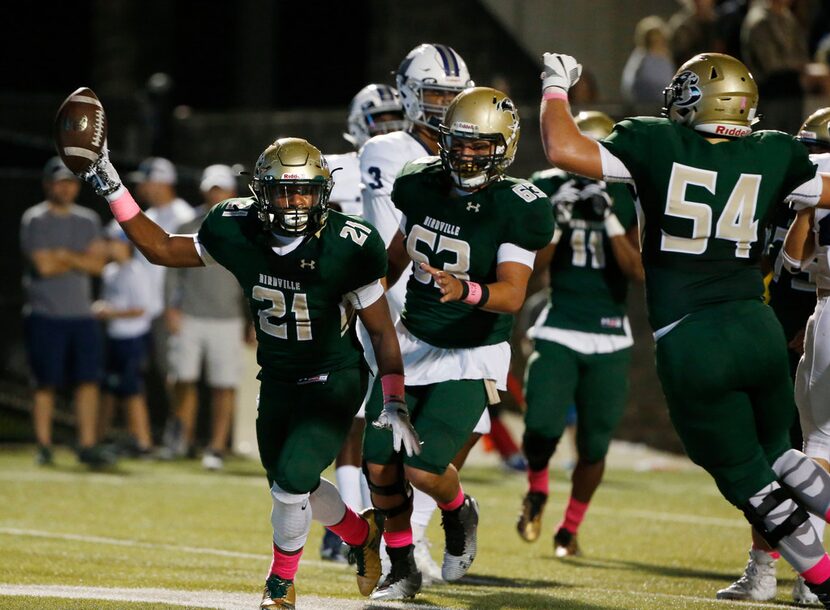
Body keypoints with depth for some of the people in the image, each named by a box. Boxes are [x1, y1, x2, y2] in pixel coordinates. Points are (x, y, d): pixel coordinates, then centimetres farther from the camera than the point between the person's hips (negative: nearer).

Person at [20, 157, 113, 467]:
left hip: (81, 315, 4)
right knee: (46, 383, -1)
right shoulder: (35, 220, -3)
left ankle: (87, 445, 0)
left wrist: (65, 256, -12)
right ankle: (44, 447, 6)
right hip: (45, 316, -4)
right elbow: (44, 265, -13)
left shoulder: (88, 220, 12)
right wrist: (81, 261, -2)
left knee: (88, 381, -2)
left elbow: (98, 263, 1)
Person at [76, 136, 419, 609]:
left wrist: (395, 403, -18)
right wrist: (112, 189, -7)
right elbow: (162, 250, 1)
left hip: (334, 379, -5)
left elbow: (382, 331, -13)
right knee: (291, 486, 14)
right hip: (277, 379, 5)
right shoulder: (237, 233, -13)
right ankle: (363, 532, 44)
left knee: (293, 478, -18)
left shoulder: (347, 248, -23)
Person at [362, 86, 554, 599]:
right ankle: (403, 569, 20)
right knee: (380, 463, -1)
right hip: (411, 343, 5)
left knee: (424, 467, -17)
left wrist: (465, 291, -45)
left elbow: (512, 294, -26)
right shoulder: (422, 186, -2)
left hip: (472, 356, -5)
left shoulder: (517, 209, -18)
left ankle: (460, 513, 19)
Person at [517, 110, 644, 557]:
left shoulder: (628, 198, 0)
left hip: (609, 337, 1)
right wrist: (557, 220, -16)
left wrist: (610, 218, -19)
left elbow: (638, 271, -9)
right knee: (542, 428, -17)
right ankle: (536, 491, 16)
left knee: (593, 445, 5)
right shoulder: (548, 189, 1)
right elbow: (534, 267, -2)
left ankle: (570, 528, 28)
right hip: (558, 330, -1)